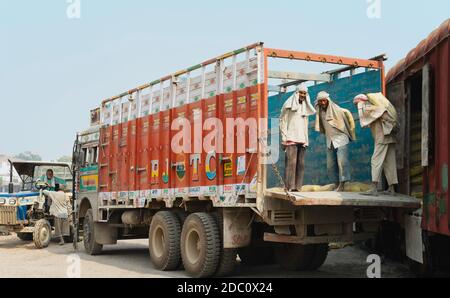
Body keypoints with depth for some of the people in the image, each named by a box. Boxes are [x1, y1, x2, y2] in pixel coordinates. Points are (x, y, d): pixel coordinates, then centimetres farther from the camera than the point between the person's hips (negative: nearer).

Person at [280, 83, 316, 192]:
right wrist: (284, 138, -9)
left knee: (301, 164, 0)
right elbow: (283, 121, -1)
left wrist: (306, 140, 15)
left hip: (302, 139, 6)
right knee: (291, 162, -15)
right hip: (291, 138, -5)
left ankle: (297, 186, 2)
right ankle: (289, 186, -16)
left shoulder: (306, 107, 20)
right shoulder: (289, 104, 4)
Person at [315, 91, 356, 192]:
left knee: (342, 161, -16)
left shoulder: (336, 109, -10)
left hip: (341, 139, -6)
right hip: (330, 141, 6)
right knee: (330, 164, 4)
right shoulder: (320, 112, 6)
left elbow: (348, 115, -4)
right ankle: (337, 184, 11)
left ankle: (342, 185, -16)